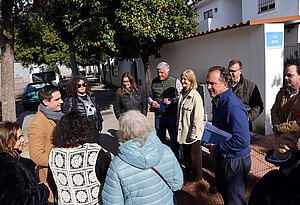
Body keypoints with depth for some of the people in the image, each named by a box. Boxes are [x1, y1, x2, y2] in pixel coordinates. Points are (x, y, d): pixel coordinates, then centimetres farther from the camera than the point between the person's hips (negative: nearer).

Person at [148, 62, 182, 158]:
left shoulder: (175, 81, -4)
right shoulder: (154, 81, 8)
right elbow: (150, 96, 18)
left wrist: (172, 100, -19)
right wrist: (151, 102, -3)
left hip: (172, 114, -3)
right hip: (158, 115, 4)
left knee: (174, 137, 7)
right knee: (160, 138, 14)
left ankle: (175, 159, 24)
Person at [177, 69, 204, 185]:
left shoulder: (195, 96, -19)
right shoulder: (182, 93, 6)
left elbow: (198, 117, -20)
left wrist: (194, 134, -18)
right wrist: (178, 126, 16)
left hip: (192, 132, -7)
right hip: (183, 131, 8)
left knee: (194, 156, 10)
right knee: (186, 154, 20)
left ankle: (195, 177, 30)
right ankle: (188, 175, 39)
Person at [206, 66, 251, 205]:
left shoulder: (233, 106, -28)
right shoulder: (218, 102, 5)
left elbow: (242, 141, -32)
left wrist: (217, 148, -22)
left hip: (234, 162, -9)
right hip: (222, 158, 9)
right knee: (223, 192, 28)